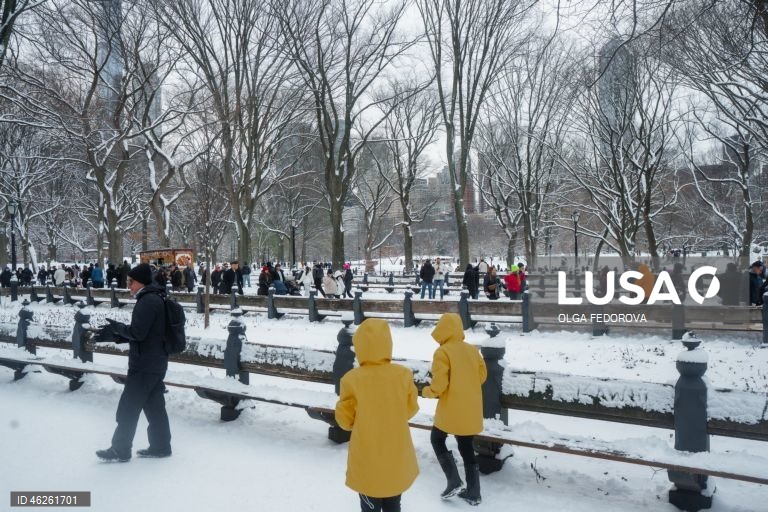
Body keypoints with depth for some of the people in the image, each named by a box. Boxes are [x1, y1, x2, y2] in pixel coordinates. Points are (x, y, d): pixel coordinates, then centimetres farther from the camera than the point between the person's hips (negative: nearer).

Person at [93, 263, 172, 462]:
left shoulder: (147, 301, -18)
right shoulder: (154, 299, 14)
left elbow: (137, 332, -23)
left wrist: (117, 327, -6)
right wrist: (113, 334, 10)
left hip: (144, 365, -10)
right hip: (155, 363, 10)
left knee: (128, 408, 1)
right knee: (154, 406, 14)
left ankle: (120, 450, 11)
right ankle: (161, 446, 21)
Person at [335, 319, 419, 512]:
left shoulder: (352, 380, -21)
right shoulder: (404, 375, -14)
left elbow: (345, 420, -8)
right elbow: (411, 409, 1)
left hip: (367, 462, -2)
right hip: (397, 459, 2)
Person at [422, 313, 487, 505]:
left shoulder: (442, 352, -15)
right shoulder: (473, 350, 4)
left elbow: (439, 384, -19)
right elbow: (482, 375, 10)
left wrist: (426, 392, 1)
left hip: (451, 409, -6)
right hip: (471, 409, 6)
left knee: (437, 440, 16)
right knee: (467, 448, 16)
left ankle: (454, 482, 8)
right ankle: (473, 493, 21)